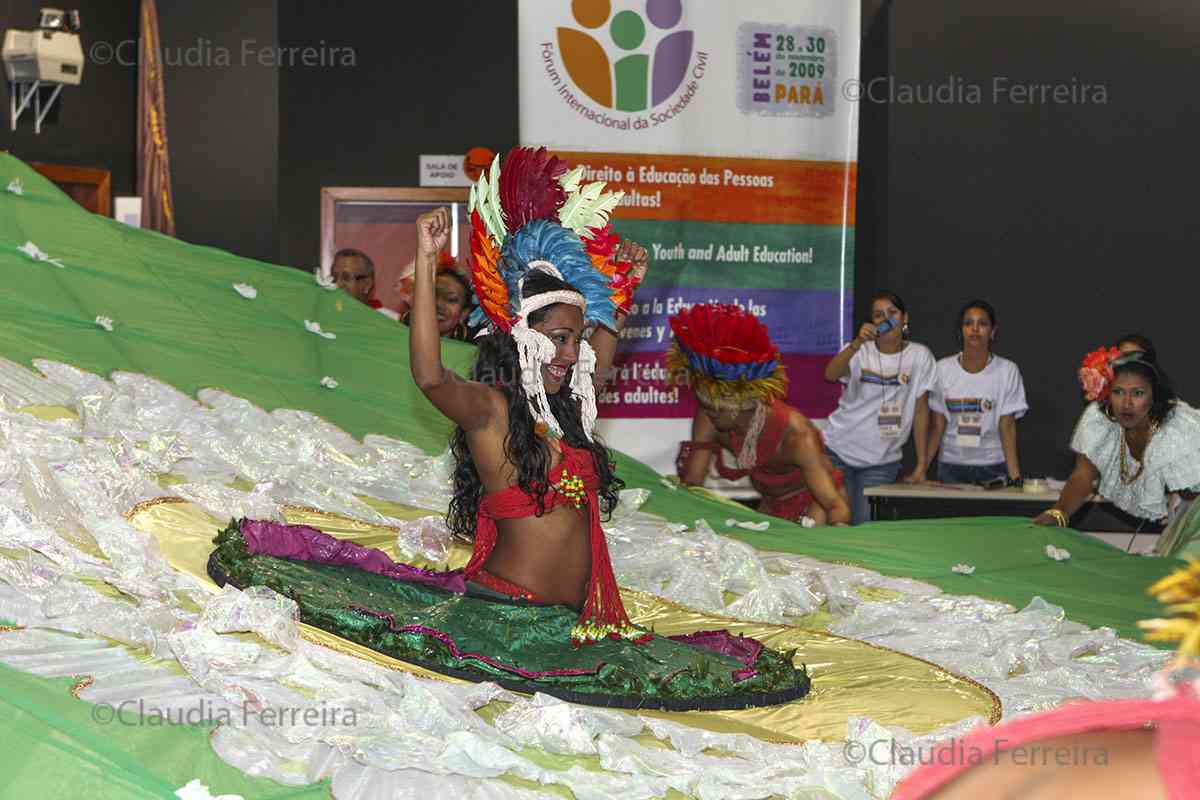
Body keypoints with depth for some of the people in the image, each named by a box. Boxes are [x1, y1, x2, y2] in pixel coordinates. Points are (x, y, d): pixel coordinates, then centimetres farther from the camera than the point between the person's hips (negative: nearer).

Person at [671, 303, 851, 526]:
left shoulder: (795, 434, -30)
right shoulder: (709, 417, -18)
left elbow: (837, 507, -33)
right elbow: (691, 485, -13)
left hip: (815, 507, -6)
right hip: (770, 509, 6)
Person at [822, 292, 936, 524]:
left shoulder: (919, 356, -1)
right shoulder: (860, 351, -2)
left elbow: (920, 410, 0)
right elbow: (830, 374, -24)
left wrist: (921, 464, -2)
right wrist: (858, 343, -39)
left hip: (882, 461, 0)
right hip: (839, 451, 0)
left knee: (866, 524, -5)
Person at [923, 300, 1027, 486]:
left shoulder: (1007, 371, -5)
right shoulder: (942, 369, -1)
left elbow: (1007, 426, -7)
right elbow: (937, 426, 0)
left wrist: (1015, 475, -16)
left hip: (993, 467, -1)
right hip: (951, 466, 1)